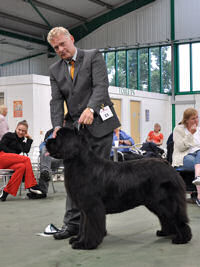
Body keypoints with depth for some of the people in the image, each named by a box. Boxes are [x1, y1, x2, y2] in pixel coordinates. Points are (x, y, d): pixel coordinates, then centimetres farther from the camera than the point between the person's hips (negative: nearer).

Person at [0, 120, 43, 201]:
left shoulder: (22, 141, 25)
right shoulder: (9, 135, 9)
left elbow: (26, 150, 3)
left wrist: (29, 138, 9)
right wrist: (14, 154, -12)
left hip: (9, 163, 6)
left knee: (21, 166, -29)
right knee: (26, 159, -23)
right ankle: (32, 186, -26)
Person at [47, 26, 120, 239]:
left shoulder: (93, 56, 1)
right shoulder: (55, 70, 13)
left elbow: (101, 86, -13)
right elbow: (56, 101, 4)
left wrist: (91, 109, -30)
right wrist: (57, 125, -13)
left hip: (99, 124, -4)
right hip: (75, 127, 4)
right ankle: (72, 223, 6)